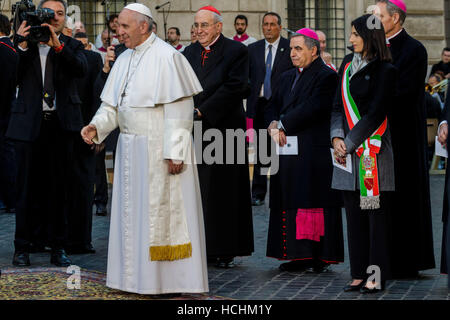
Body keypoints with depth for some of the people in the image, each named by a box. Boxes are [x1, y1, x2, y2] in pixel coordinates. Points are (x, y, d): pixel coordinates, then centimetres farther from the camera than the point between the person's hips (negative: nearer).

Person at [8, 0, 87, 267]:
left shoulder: (72, 46, 9)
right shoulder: (26, 45, 7)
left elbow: (82, 69, -12)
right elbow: (13, 77, -7)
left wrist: (58, 45, -22)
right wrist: (21, 46, -18)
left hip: (60, 124, 1)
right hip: (30, 124, -1)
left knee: (58, 187, 6)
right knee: (28, 187, 2)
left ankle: (58, 247, 12)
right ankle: (23, 247, 10)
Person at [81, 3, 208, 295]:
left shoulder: (167, 57, -12)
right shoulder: (124, 60, 12)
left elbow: (180, 108, -16)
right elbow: (113, 106, 13)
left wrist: (174, 152, -20)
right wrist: (96, 127, -6)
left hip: (159, 149, -8)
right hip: (131, 149, 8)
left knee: (162, 211, -3)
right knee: (133, 212, 10)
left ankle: (170, 280, 5)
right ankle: (138, 277, 19)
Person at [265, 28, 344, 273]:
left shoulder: (326, 77, -6)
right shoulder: (287, 78, 20)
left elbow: (312, 108, -16)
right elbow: (273, 106, 15)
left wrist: (282, 125, -13)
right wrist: (273, 125, -6)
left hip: (314, 150, -7)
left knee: (314, 202, -6)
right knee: (291, 203, 6)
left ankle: (321, 255, -1)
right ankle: (299, 255, 11)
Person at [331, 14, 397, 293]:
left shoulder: (385, 70, -6)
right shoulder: (348, 65, 13)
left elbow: (376, 114, -11)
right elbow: (339, 105, 13)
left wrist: (350, 143, -12)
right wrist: (337, 138, -2)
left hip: (373, 149, -6)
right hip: (348, 150, 6)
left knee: (376, 212, -3)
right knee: (354, 212, 8)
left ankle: (377, 276, 1)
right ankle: (360, 273, 14)